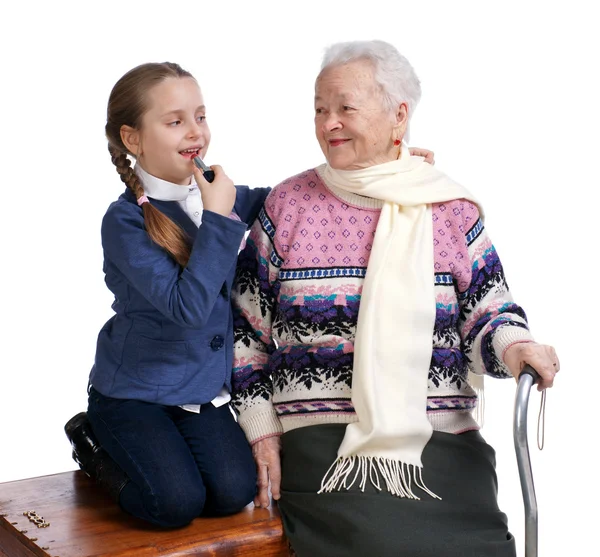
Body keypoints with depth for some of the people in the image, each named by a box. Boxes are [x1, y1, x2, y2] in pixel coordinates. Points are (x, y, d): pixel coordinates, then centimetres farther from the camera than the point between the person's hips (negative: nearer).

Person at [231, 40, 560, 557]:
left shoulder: (452, 209, 7)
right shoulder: (287, 205, 7)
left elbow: (487, 311, 9)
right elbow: (247, 330, 9)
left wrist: (512, 344, -15)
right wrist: (261, 430, 3)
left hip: (442, 438, 2)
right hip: (320, 441, -1)